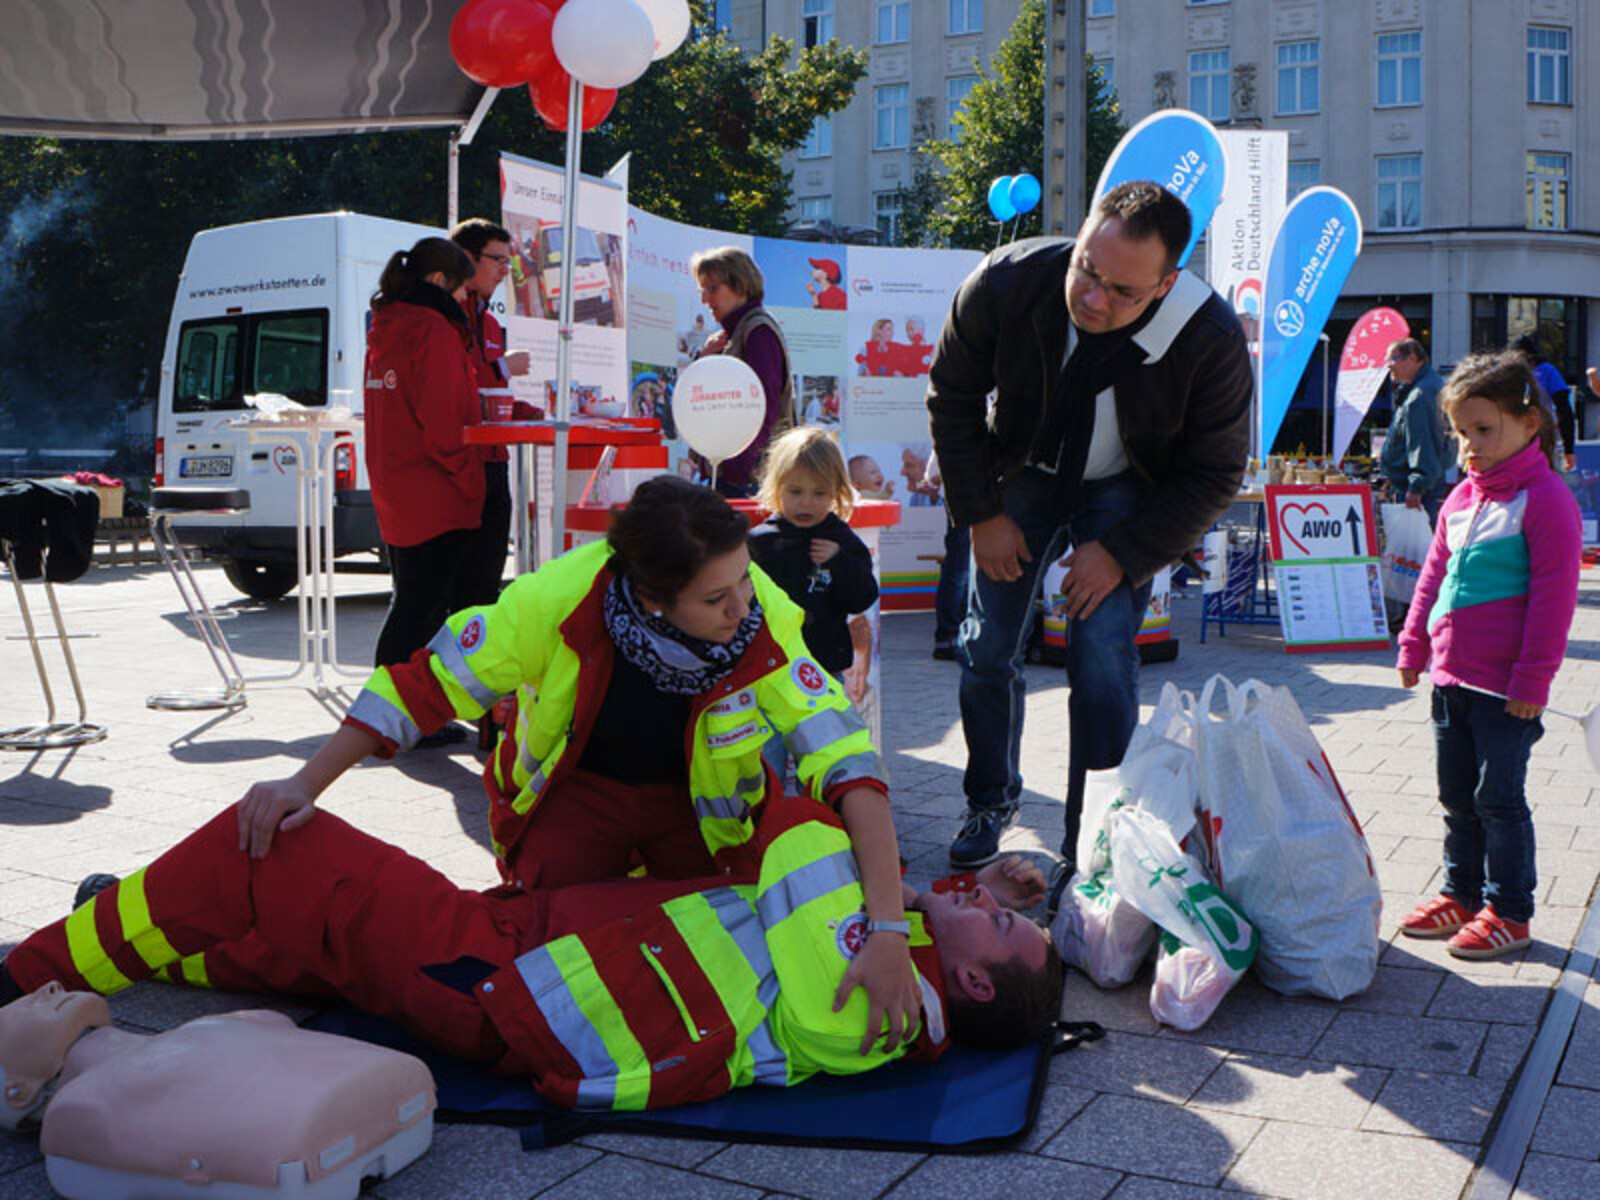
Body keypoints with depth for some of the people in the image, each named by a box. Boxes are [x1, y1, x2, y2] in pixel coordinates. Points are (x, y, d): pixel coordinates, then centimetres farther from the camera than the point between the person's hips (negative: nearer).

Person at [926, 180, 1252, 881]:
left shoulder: (1211, 338, -30)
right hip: (1022, 473, 2)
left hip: (1127, 493, -2)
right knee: (987, 649, 2)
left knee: (1103, 653, -16)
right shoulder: (1006, 283, -27)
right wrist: (981, 514, -10)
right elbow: (953, 395, -9)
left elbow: (1213, 474, -15)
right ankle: (992, 799, 30)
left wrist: (1122, 552, -20)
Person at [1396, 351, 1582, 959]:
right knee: (1457, 796, 16)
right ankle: (1462, 895, 30)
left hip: (1505, 687, -8)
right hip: (1451, 677, 8)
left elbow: (1553, 594, -15)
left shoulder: (1544, 499, -12)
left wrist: (1533, 678, -16)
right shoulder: (1462, 498, 12)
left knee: (1499, 799, 1)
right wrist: (1414, 647, 16)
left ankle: (1509, 911, 15)